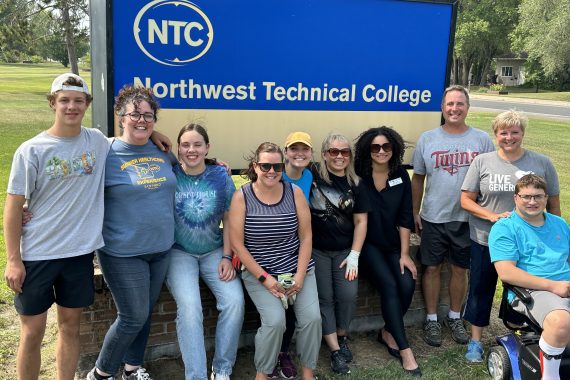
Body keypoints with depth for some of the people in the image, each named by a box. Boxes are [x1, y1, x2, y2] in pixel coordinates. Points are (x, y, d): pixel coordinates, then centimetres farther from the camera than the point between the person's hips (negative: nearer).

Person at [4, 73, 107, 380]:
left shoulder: (98, 141, 1)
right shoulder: (31, 150, -7)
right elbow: (13, 207, -5)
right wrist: (13, 260, -8)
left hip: (80, 251, 3)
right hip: (37, 254, -2)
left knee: (70, 325, 14)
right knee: (32, 333, 7)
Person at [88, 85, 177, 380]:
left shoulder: (162, 152, 5)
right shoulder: (107, 154, -11)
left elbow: (179, 181, 22)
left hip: (161, 249, 6)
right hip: (123, 253, -5)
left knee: (144, 314, 17)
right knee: (133, 317, 0)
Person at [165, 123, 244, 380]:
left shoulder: (220, 176, 0)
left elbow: (228, 219, 4)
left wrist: (227, 257, -2)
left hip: (214, 252, 2)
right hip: (179, 252, -2)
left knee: (235, 301, -18)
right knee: (189, 307, -25)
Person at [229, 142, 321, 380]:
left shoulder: (294, 193, -1)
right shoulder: (242, 196, -7)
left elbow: (306, 237, 2)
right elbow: (237, 243, -8)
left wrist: (300, 275, -8)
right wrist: (264, 278, -13)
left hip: (298, 268, 3)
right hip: (258, 272, -2)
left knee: (312, 317, -16)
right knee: (275, 320, -23)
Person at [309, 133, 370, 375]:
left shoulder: (355, 184, 3)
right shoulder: (313, 177, -4)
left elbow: (360, 221, 3)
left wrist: (354, 255, -3)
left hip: (345, 250, 2)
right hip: (316, 250, -1)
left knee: (348, 295, -10)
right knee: (324, 298, -4)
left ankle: (342, 336, 17)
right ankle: (335, 350, 6)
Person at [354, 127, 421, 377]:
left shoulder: (401, 176, 1)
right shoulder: (359, 176, -8)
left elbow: (405, 217, 1)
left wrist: (405, 254, -3)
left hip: (392, 243, 4)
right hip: (367, 243, -3)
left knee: (407, 284, -18)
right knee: (389, 285, -22)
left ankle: (388, 333, 8)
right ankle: (404, 350, -12)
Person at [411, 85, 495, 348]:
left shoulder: (482, 139, -1)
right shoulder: (427, 139, 0)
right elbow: (418, 178, 6)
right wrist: (415, 212, 5)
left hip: (467, 218, 0)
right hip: (433, 218, 0)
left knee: (460, 269, 12)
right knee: (432, 268, 8)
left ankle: (454, 317, 31)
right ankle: (431, 319, 23)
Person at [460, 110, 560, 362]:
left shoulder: (542, 163, -2)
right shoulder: (482, 162, -3)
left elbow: (553, 204, 5)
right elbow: (466, 200, -3)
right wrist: (493, 216, -18)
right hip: (485, 241, 0)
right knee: (480, 289, 12)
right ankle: (475, 341, 28)